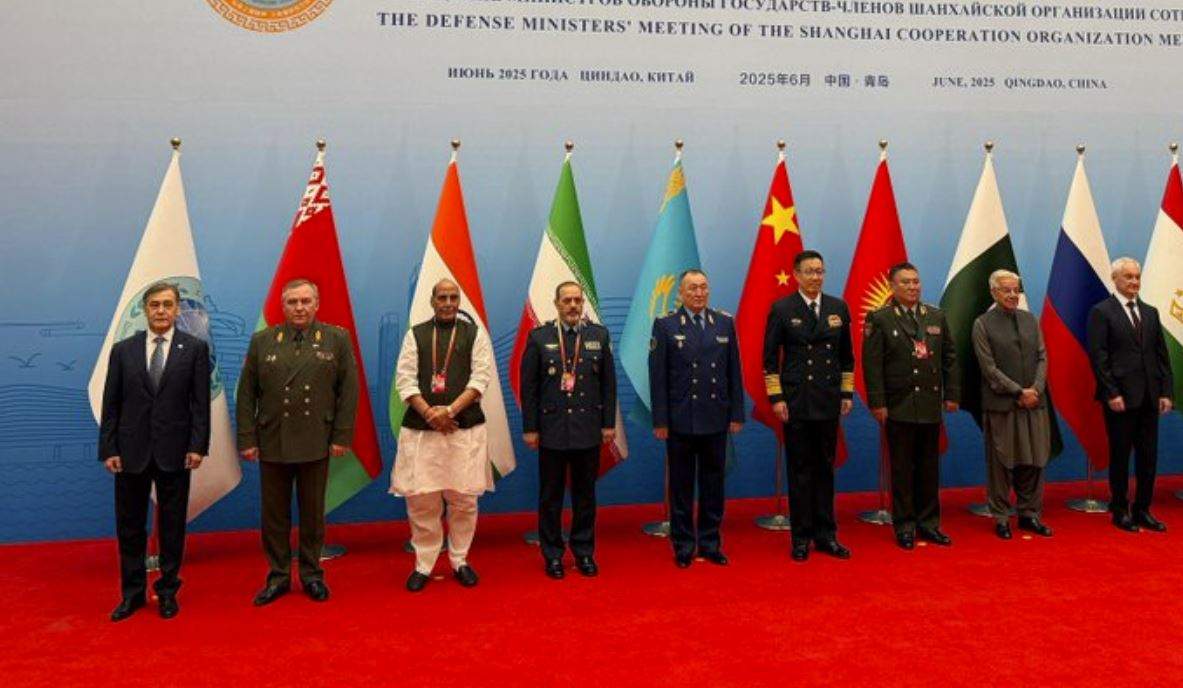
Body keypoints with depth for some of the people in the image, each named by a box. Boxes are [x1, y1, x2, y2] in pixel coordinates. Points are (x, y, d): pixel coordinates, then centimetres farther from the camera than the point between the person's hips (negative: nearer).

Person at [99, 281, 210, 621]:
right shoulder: (122, 350, 5)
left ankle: (168, 591, 21)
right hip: (131, 451, 2)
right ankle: (132, 592, 23)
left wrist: (198, 446, -10)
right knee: (130, 526, 9)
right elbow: (111, 404, 4)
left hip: (174, 452, -2)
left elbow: (201, 402, -3)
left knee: (172, 525, 8)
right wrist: (108, 449, -2)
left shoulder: (195, 348, -1)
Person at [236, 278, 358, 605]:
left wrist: (342, 437, -6)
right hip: (272, 443, 1)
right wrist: (247, 440, -1)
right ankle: (278, 576, 22)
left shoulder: (337, 339, 2)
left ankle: (312, 575, 23)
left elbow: (348, 391, 0)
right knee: (274, 514, 9)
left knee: (313, 513, 10)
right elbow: (246, 394, 5)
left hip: (316, 443, -1)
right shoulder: (262, 341, 5)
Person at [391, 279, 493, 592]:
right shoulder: (415, 334, 9)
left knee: (463, 498, 4)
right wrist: (429, 414, -12)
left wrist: (450, 410, -13)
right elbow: (404, 379, 1)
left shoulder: (475, 334, 7)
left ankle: (460, 561, 20)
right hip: (420, 428, 1)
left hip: (465, 427, 0)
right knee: (420, 499, 1)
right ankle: (423, 564, 16)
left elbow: (481, 377, -2)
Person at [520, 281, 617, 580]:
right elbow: (528, 387, -1)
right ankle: (552, 555, 19)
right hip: (551, 429, -1)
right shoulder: (539, 337, -1)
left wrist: (609, 423, 3)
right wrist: (530, 428, -4)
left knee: (585, 494, 11)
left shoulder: (600, 335, 4)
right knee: (550, 496, 7)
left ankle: (584, 552, 24)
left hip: (588, 429, 2)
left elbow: (608, 383, 6)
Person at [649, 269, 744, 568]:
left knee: (713, 484, 10)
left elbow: (734, 372, 7)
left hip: (716, 420, 3)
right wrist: (660, 420, -7)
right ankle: (683, 546, 19)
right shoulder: (665, 325, -2)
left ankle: (710, 543, 23)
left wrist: (737, 414, 4)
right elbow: (658, 377, -4)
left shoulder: (725, 323, 6)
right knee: (682, 486, 7)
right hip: (680, 420, -2)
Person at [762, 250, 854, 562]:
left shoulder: (839, 308, 8)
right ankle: (801, 537, 13)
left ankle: (826, 535, 20)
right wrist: (776, 398, -8)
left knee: (825, 469, 10)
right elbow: (770, 358, -3)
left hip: (829, 402, 3)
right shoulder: (782, 310, -3)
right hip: (796, 403, -3)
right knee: (800, 471, 4)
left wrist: (847, 393, 8)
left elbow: (846, 355, 13)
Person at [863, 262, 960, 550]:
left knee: (929, 468, 10)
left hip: (931, 405, 4)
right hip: (898, 407, -4)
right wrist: (877, 402, -12)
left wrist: (952, 394, 6)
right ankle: (904, 526, 13)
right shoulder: (879, 319, -4)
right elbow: (872, 364, -7)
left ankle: (928, 523, 21)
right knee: (902, 469, 3)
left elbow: (950, 358, 12)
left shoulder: (937, 317, 10)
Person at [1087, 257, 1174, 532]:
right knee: (1120, 456, 4)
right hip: (1120, 398, -5)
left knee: (1148, 456, 8)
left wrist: (1165, 392, 5)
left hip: (1149, 398, 5)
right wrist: (1111, 394, -14)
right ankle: (1120, 511, 15)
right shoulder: (1101, 312, -4)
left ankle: (1142, 510, 19)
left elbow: (1162, 355, 13)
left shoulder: (1150, 312, 14)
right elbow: (1098, 356, -9)